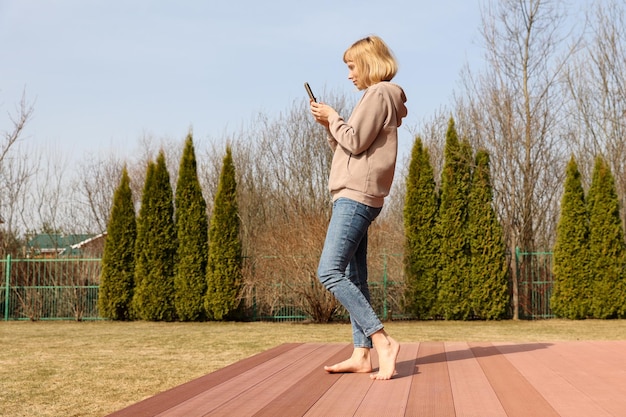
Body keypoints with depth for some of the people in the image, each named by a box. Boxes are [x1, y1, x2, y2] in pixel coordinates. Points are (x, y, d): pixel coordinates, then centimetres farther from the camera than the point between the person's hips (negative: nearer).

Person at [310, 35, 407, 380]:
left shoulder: (378, 94, -7)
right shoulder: (378, 97, 23)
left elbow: (355, 142, -16)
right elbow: (347, 150, 22)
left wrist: (333, 117, -2)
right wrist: (329, 125, 9)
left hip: (356, 196, -11)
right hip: (356, 196, 11)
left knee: (329, 272, -18)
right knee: (353, 278, 8)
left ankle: (382, 342, -23)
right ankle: (361, 354, 8)